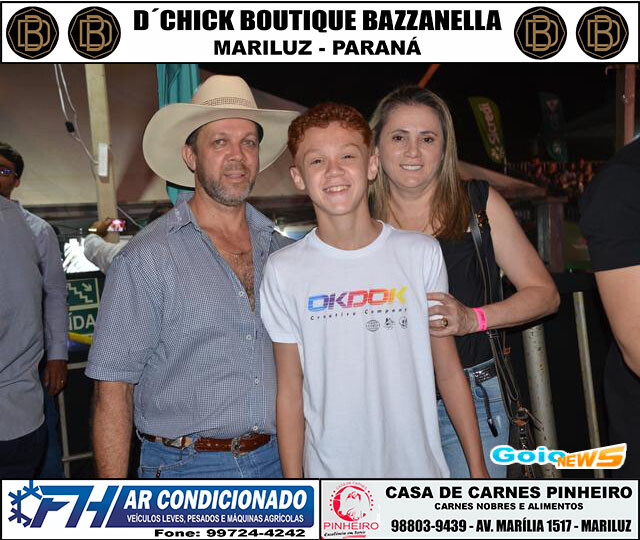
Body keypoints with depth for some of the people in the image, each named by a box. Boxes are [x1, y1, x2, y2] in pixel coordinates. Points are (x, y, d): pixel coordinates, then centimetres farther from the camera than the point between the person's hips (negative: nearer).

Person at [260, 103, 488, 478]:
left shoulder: (421, 254, -4)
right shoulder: (284, 271, -6)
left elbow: (449, 372, 1)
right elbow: (290, 391, -2)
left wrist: (477, 468, 3)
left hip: (420, 466, 1)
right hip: (331, 471, -1)